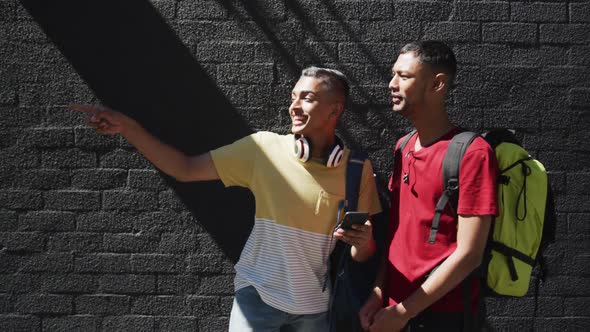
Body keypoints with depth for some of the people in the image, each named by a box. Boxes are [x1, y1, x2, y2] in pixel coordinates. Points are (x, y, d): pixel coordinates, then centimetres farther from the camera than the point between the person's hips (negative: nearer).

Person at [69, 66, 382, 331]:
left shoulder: (358, 170, -6)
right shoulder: (264, 148, -8)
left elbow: (361, 255, 3)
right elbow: (185, 169, -4)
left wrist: (363, 242, -20)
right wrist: (127, 127, -13)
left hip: (316, 307, 1)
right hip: (258, 296, -1)